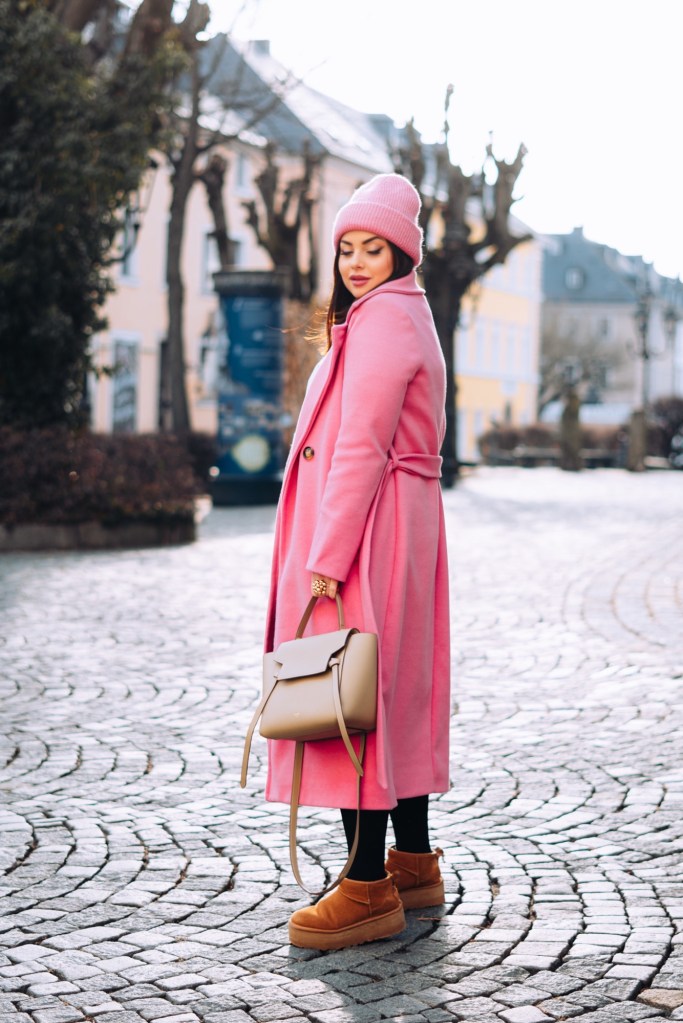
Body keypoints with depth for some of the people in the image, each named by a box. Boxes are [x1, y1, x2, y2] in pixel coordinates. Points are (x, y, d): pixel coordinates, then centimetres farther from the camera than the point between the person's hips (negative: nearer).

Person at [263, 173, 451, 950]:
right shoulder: (403, 315, 20)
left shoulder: (383, 317, -13)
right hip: (403, 523, 11)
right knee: (395, 692, 14)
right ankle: (414, 864, 22)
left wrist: (326, 559, -22)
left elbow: (362, 448, -20)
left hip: (365, 528, -11)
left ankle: (369, 889, -8)